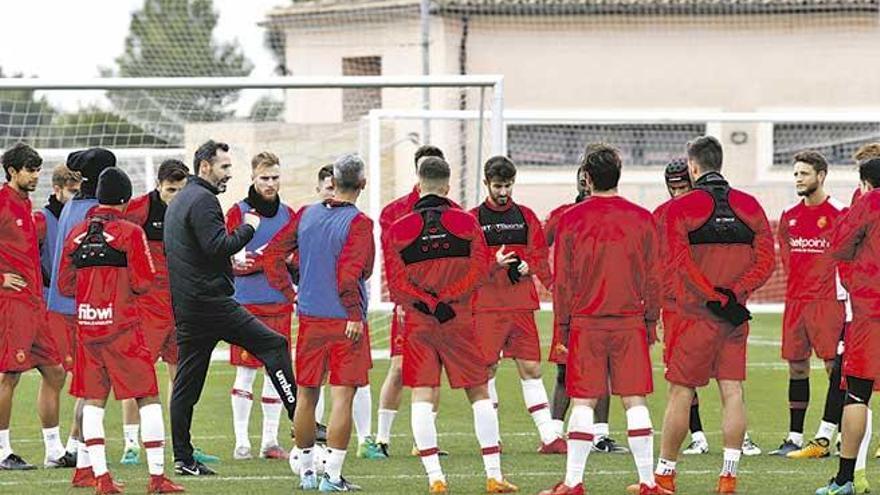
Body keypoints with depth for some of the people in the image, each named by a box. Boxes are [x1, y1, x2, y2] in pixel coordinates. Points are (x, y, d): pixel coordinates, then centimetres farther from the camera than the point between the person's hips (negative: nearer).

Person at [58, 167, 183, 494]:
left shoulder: (76, 234, 6)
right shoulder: (129, 233, -8)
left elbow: (65, 286, 10)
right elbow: (142, 283, -11)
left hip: (86, 328, 5)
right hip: (122, 328, -5)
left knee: (93, 401, 11)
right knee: (147, 397, 2)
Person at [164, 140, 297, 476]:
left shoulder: (178, 202, 21)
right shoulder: (203, 200, -11)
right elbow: (217, 246, -21)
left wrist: (232, 262, 22)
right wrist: (248, 229, -7)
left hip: (185, 306, 10)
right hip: (210, 301, -10)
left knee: (187, 382, 8)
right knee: (274, 346, -5)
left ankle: (183, 458, 8)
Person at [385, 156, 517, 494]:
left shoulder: (398, 229, 0)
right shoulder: (466, 222, 1)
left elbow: (396, 282, -8)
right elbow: (480, 268, -7)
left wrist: (428, 303, -9)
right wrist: (447, 299, -9)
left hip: (417, 323, 0)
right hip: (460, 320, 0)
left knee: (422, 397, 1)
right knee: (480, 395, 8)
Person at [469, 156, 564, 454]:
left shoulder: (525, 217, 12)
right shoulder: (473, 219, 3)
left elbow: (540, 256, 12)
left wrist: (528, 266, -9)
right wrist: (494, 264, -19)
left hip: (522, 305, 2)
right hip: (486, 306, -2)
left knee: (531, 369, 1)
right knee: (486, 370, -2)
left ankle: (549, 436, 0)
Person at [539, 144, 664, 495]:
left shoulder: (572, 219, -3)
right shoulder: (641, 219, 2)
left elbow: (562, 279, 1)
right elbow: (653, 277, 6)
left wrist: (563, 324, 9)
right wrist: (651, 322, 15)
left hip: (585, 323, -1)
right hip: (631, 323, 1)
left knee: (583, 403, 1)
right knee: (635, 401, 4)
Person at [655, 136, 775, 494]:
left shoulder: (680, 208, -5)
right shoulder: (750, 206, 7)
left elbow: (681, 262, -14)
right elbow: (765, 261, 0)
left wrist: (717, 298, -13)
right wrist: (734, 294, -7)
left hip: (696, 314, -4)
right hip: (736, 317, 4)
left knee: (681, 393, 3)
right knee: (732, 391, 4)